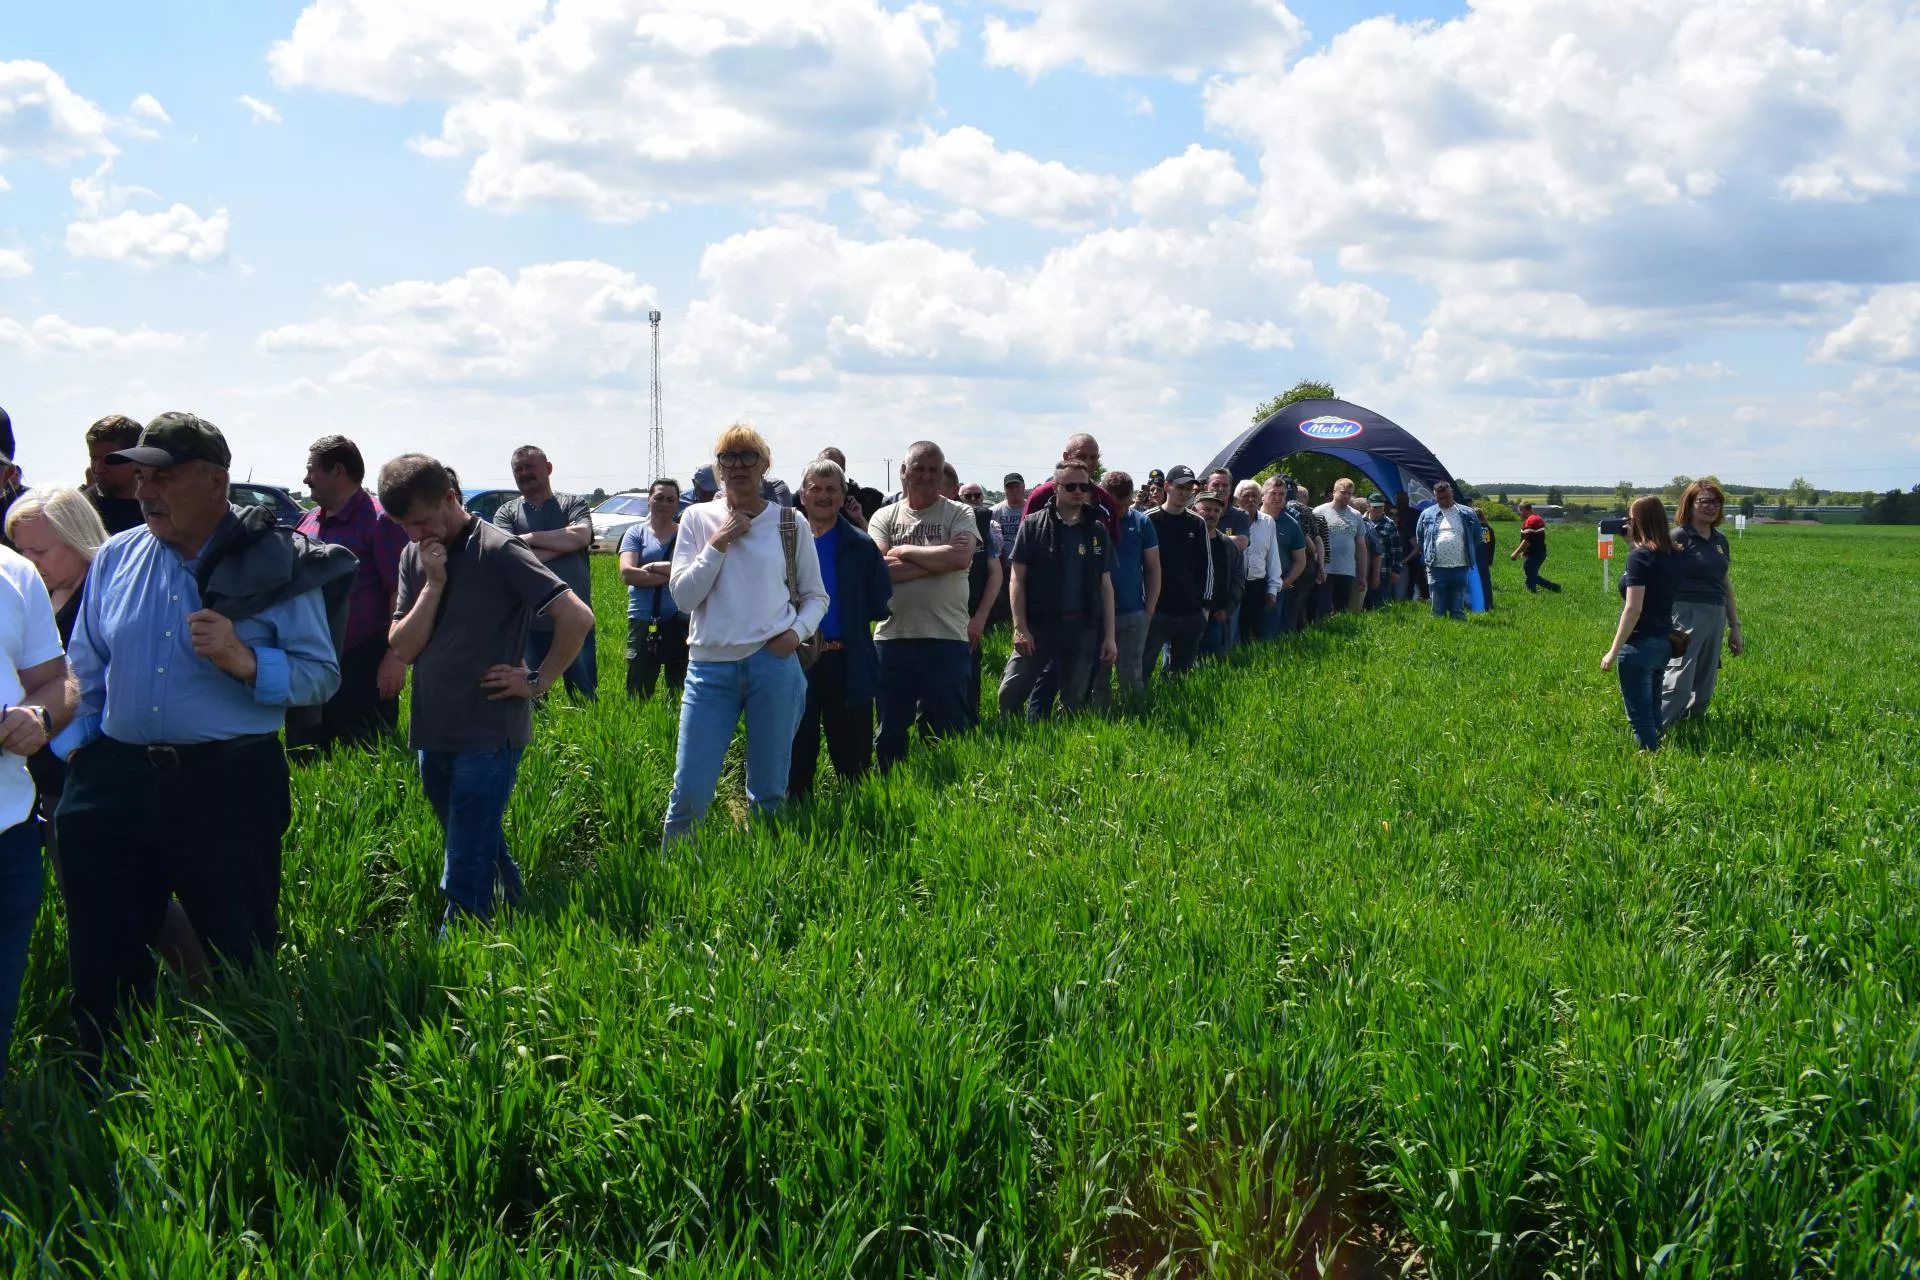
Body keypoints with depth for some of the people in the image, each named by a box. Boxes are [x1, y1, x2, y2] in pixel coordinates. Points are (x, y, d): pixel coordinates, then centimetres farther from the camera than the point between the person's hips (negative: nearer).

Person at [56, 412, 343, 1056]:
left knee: (241, 958, 8)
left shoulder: (276, 564, -4)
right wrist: (71, 751, 7)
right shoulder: (115, 558, 8)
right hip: (115, 780, 4)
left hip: (232, 786, -4)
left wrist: (245, 661, -21)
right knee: (101, 962, 10)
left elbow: (322, 676, -6)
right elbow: (84, 672, 16)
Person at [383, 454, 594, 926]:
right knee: (484, 852, 18)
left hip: (488, 738, -7)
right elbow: (402, 648, 0)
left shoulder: (499, 551, -13)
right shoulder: (414, 557, 7)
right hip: (432, 735, 7)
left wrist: (536, 682, -13)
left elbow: (577, 618, -18)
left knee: (465, 878, -4)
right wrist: (433, 583, -11)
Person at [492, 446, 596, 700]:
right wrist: (562, 544, -9)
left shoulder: (573, 503, 7)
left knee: (586, 697, 6)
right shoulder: (506, 512, 7)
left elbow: (582, 536, -13)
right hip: (527, 623, 1)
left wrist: (530, 538, -9)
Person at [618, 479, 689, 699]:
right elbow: (627, 573, -10)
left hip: (681, 621, 1)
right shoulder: (636, 533, 6)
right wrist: (672, 575, -11)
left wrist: (656, 567, -14)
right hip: (643, 621, 0)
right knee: (638, 694, 1)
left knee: (681, 694, 9)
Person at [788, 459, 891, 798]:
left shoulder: (861, 546, 4)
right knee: (798, 757, 9)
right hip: (796, 661, 0)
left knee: (853, 757, 5)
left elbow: (880, 604, 3)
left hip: (848, 665, 0)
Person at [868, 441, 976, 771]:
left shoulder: (959, 514, 3)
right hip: (893, 636, 2)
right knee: (890, 730, 12)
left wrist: (903, 551, -7)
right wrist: (939, 559, -11)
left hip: (947, 638, -2)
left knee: (946, 729, 5)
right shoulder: (884, 517, 8)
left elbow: (961, 558, -16)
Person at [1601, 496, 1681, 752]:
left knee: (1640, 716, 0)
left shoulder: (1639, 556, -16)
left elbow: (1633, 609, -21)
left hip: (1640, 644, -8)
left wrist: (1613, 651, -16)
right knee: (1653, 711, 17)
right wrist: (1633, 539, 15)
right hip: (1664, 642, 8)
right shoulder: (1672, 556, 6)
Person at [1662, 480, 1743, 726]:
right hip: (1687, 612, -7)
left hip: (1716, 615, 7)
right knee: (1678, 684, -14)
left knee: (1704, 687, 9)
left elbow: (1726, 584, 21)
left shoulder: (1720, 540, 15)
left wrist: (1734, 627, 22)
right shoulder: (1679, 538, -6)